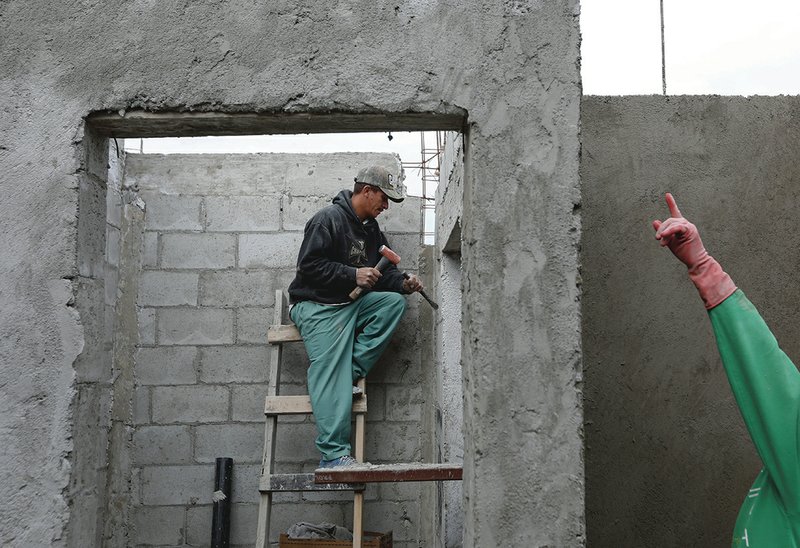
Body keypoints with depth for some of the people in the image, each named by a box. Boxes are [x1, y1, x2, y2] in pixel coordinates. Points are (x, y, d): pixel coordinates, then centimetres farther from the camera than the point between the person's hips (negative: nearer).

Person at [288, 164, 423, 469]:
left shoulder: (371, 229, 15)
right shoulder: (328, 219, -10)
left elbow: (383, 271, 18)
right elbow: (308, 265, -17)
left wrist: (403, 283, -4)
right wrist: (353, 275, -20)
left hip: (354, 305, 8)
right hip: (317, 306, -8)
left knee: (395, 301, -15)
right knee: (330, 375, -18)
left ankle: (352, 371, -17)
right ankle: (333, 455, -21)